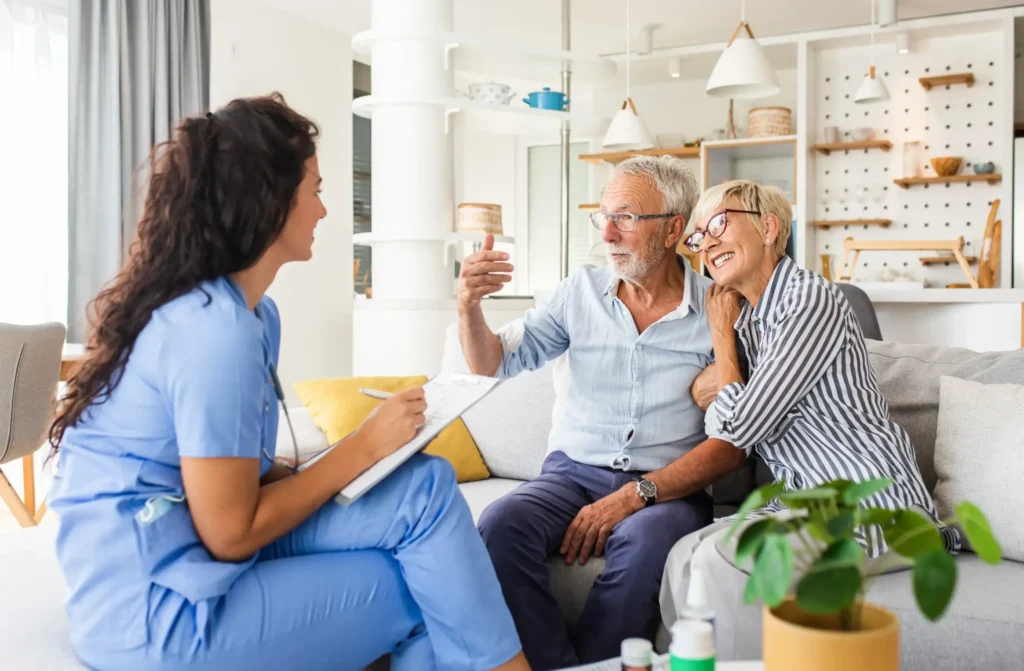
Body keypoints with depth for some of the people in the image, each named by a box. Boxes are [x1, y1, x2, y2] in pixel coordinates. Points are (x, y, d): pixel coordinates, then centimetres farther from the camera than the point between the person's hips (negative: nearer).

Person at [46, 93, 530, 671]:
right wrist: (365, 447, -12)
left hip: (190, 552, 8)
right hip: (157, 615, -8)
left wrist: (366, 451, -3)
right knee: (427, 543, -9)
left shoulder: (251, 313, 8)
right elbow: (231, 534, -19)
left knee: (422, 487, -5)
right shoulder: (215, 330, -22)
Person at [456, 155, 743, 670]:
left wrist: (635, 495, -19)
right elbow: (494, 365, 8)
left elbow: (729, 443, -8)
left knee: (643, 542, -35)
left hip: (668, 488, -2)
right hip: (573, 471, 3)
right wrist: (469, 307, -13)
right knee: (502, 526, -27)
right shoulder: (582, 290, 7)